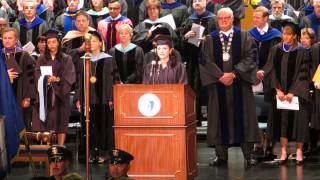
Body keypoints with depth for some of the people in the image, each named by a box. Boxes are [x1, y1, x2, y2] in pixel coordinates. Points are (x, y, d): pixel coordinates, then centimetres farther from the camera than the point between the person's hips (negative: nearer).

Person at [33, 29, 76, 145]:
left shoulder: (66, 59, 4)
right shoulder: (41, 59, 9)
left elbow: (70, 76, -3)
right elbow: (37, 76, 2)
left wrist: (57, 79, -18)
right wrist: (46, 79, -17)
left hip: (60, 94, -1)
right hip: (45, 94, 1)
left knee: (61, 122, -1)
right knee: (46, 123, -3)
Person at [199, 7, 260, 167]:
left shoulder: (244, 37, 5)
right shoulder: (210, 39, 9)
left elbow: (250, 57, -4)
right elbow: (206, 60, 0)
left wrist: (233, 74, -14)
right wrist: (221, 75, -12)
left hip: (240, 83, -1)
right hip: (218, 83, 1)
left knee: (243, 117, -1)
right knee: (219, 117, 1)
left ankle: (248, 155, 2)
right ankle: (221, 155, 6)